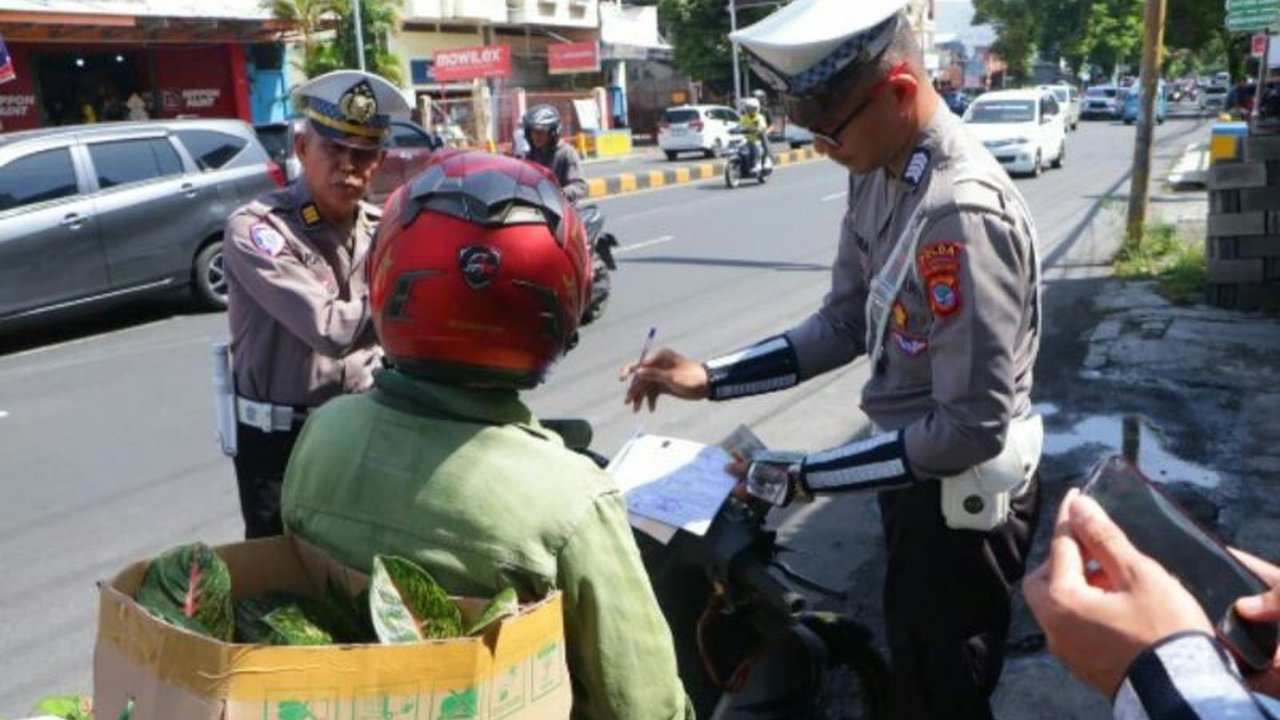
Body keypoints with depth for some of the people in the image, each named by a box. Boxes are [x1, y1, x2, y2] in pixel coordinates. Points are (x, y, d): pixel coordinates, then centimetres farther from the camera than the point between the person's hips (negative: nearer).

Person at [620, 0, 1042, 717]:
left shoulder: (962, 212, -30)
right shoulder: (878, 173, -1)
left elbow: (973, 427, -28)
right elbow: (845, 323, 3)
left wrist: (802, 477, -24)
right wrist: (710, 378, -5)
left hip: (963, 493, -8)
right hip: (919, 473, 9)